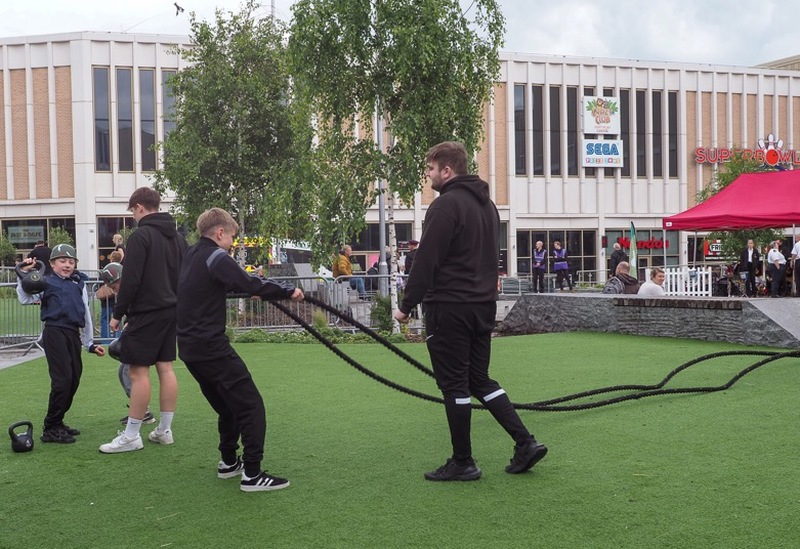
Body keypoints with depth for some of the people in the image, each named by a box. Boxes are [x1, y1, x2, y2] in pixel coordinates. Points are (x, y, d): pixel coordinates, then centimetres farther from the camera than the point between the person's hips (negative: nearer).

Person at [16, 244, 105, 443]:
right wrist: (24, 275, -18)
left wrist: (90, 343, 22)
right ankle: (50, 429, -2)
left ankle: (58, 422, 22)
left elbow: (86, 314, 21)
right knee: (62, 379, -11)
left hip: (74, 334, 6)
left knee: (74, 379, 8)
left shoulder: (79, 283, 18)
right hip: (55, 332, -6)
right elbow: (25, 298, -9)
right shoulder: (47, 282, 4)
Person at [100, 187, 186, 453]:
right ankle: (164, 430, 15)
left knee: (139, 371, -5)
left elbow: (131, 280, -16)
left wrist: (118, 313, -8)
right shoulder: (177, 237, 13)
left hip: (146, 313, -8)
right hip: (171, 312, 8)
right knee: (165, 368, 10)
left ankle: (131, 436, -2)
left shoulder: (141, 236, -12)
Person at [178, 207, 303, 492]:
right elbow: (250, 283, -21)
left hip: (190, 347, 10)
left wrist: (250, 288, 21)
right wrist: (288, 290, -12)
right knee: (250, 405, -7)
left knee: (228, 405, 22)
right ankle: (252, 473, -9)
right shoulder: (215, 258, -13)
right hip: (211, 347, -10)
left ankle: (229, 462, 28)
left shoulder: (192, 256, 16)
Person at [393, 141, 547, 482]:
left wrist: (407, 306, -9)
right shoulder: (486, 204, 16)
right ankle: (525, 443, 8)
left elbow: (426, 261, -17)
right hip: (483, 306, 9)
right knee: (480, 380, 16)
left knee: (454, 385, 0)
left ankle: (462, 463, 8)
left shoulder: (446, 205, -14)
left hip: (449, 308, -9)